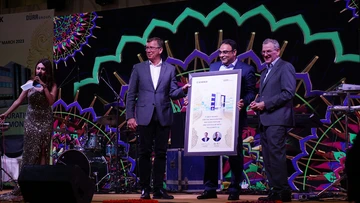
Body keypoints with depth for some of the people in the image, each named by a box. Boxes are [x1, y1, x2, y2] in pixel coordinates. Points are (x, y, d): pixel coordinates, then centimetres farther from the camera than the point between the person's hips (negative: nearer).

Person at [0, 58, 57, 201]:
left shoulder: (52, 85, 0)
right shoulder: (30, 83, 3)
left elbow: (51, 101, -16)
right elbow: (19, 101, 5)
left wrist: (44, 86, -18)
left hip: (45, 121, -1)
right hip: (31, 121, 1)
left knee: (43, 152, -3)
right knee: (29, 152, -2)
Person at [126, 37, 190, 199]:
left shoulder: (170, 69, 8)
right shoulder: (138, 68, 7)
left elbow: (173, 93, 4)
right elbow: (131, 94, 4)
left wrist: (183, 90, -18)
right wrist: (130, 116, -3)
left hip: (163, 117, 1)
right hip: (145, 117, -1)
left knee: (161, 153, 3)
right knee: (145, 153, 1)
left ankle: (158, 189, 8)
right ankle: (145, 189, 7)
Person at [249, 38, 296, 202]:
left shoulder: (285, 67, -4)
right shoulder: (265, 71, 23)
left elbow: (288, 93, -15)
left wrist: (265, 104, -16)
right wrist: (257, 103, 4)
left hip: (277, 119, -9)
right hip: (264, 120, 9)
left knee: (276, 155, -11)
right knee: (268, 158, 8)